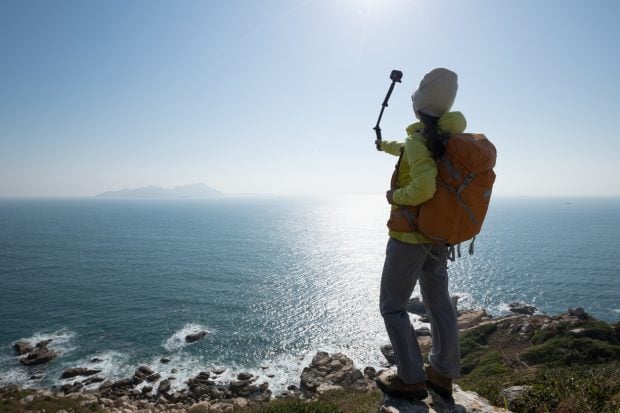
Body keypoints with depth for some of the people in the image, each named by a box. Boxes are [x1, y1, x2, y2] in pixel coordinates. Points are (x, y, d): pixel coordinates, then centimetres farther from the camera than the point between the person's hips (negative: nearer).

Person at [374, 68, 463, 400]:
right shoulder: (451, 134, 6)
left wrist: (395, 196, -13)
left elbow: (424, 188, -33)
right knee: (439, 302, 14)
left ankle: (411, 379, 10)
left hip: (410, 235, -8)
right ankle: (443, 374, 25)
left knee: (392, 305, 5)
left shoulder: (419, 139, -20)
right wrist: (386, 145, 41)